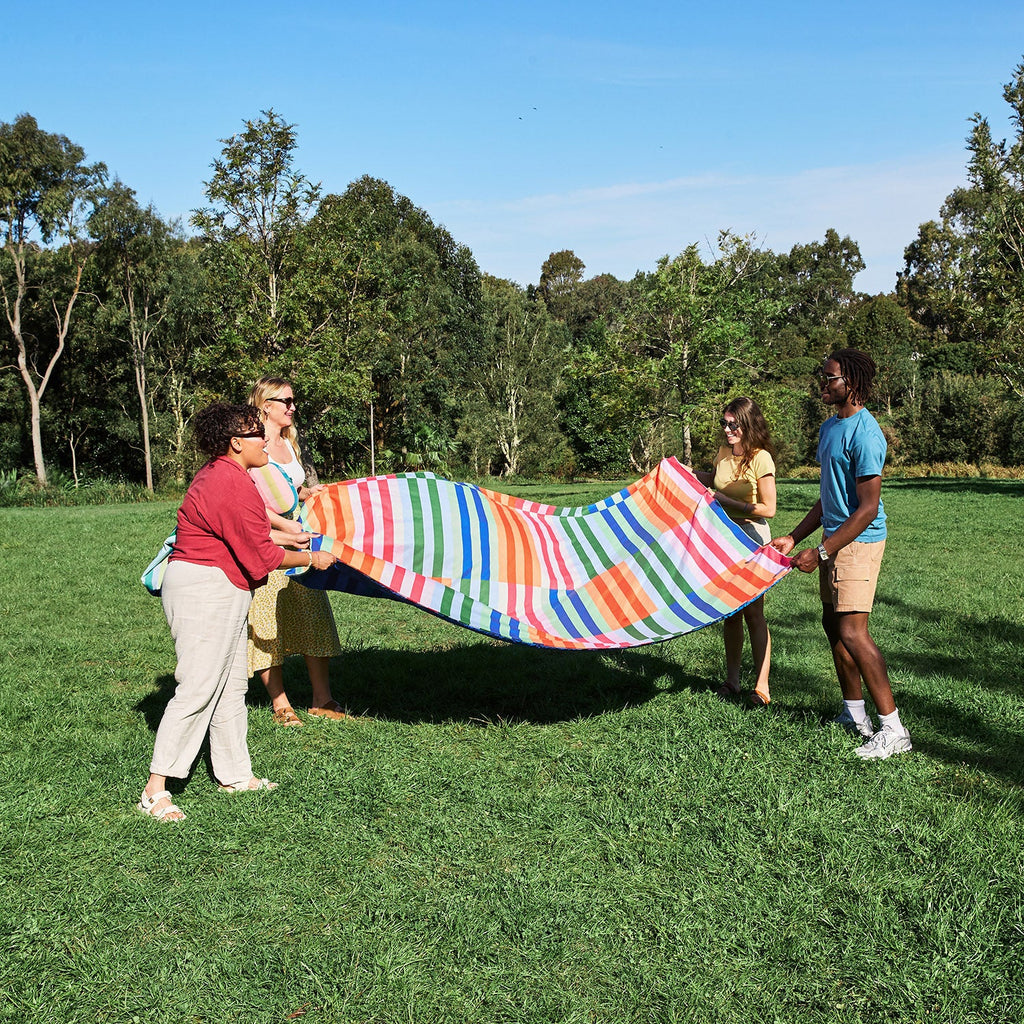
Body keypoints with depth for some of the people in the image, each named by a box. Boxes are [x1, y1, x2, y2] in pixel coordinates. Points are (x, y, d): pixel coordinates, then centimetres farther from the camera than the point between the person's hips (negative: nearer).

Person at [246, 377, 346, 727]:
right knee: (268, 624, -2)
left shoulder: (289, 442, 15)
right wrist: (285, 524, -25)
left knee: (312, 617, 3)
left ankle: (322, 700, 9)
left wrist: (307, 492, 4)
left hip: (294, 538, 7)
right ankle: (280, 705, 7)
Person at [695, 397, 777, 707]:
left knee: (753, 612, -5)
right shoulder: (724, 453, 5)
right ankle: (732, 679, 20)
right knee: (730, 612, 11)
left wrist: (726, 501, -19)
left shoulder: (760, 458, -15)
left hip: (751, 539, -6)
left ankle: (761, 686, 2)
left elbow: (768, 509, -17)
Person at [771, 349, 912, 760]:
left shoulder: (864, 434, -18)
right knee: (832, 622, 15)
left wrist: (820, 553, -21)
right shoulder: (829, 427, 13)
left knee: (852, 631, -15)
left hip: (858, 542, -10)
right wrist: (793, 537, 15)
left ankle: (893, 729, -9)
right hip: (835, 539, 10)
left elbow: (868, 509, -22)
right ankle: (854, 714, 27)